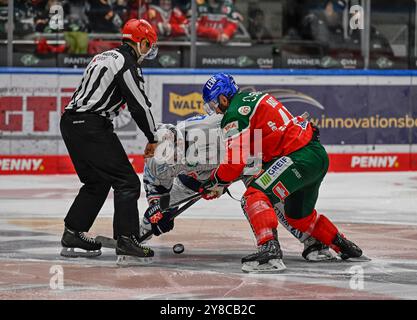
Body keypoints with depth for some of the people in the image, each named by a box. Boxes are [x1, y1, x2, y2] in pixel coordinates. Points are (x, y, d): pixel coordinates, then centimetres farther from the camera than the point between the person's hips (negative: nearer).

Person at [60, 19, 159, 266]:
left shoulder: (107, 57, 21)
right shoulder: (127, 64, -9)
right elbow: (140, 104, -10)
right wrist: (153, 139, 2)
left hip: (71, 122, 10)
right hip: (91, 127, -10)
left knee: (98, 182, 21)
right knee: (127, 182, -6)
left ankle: (72, 236, 23)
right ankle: (127, 242, -13)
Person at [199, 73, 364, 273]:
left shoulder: (234, 115, -8)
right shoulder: (252, 98, 20)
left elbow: (234, 162, -13)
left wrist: (212, 184, 1)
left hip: (299, 157, -10)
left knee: (255, 196, -20)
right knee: (298, 215, 28)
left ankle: (270, 250, -39)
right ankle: (344, 247, 42)